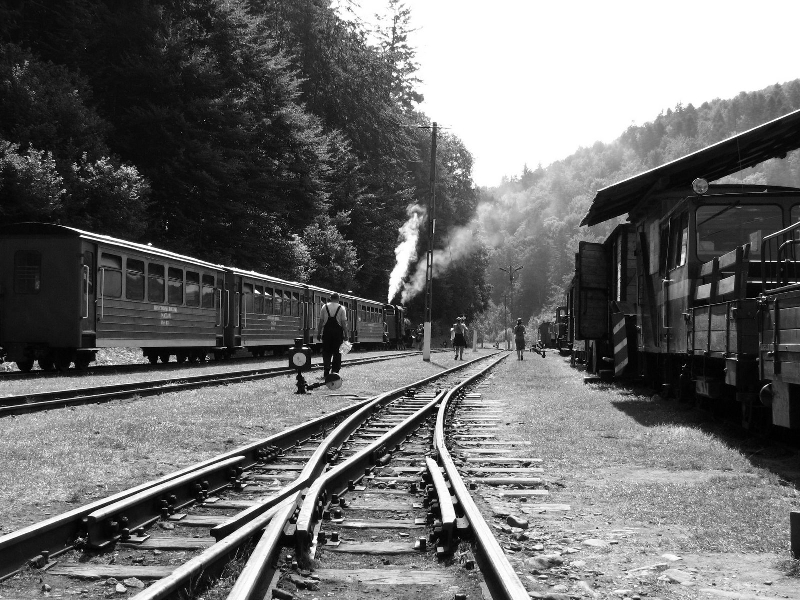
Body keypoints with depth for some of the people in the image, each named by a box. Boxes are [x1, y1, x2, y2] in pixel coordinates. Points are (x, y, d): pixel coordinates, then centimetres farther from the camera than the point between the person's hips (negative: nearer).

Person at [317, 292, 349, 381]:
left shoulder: (324, 307, 2)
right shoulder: (341, 308, -2)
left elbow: (321, 321, 2)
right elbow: (344, 323, -6)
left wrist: (319, 333, 8)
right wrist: (345, 335, -1)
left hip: (327, 331, 1)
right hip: (337, 330, -1)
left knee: (326, 352, 8)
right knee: (337, 352, 7)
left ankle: (326, 372, -1)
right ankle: (335, 372, 7)